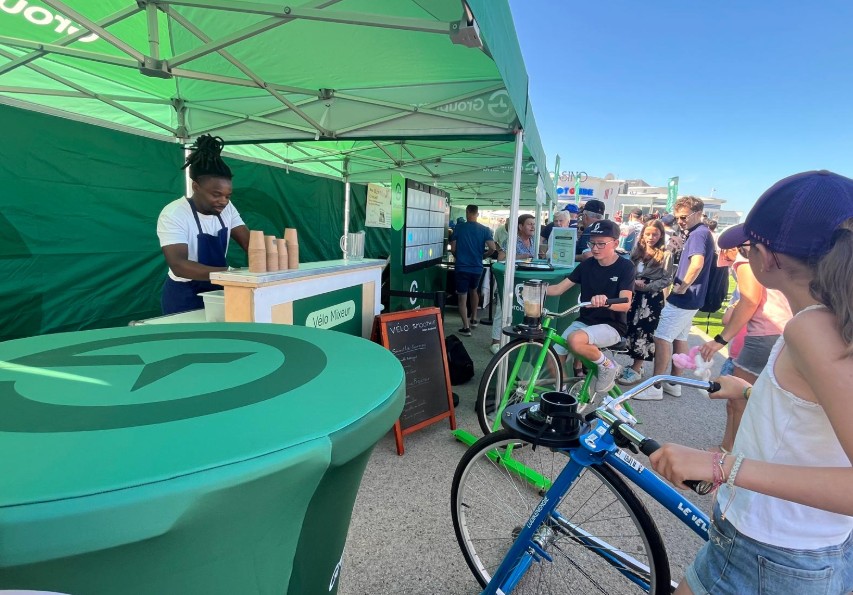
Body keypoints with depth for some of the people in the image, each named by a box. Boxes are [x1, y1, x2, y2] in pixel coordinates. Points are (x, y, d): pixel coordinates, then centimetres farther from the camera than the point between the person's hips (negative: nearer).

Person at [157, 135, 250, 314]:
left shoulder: (227, 208, -3)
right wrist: (229, 273, -44)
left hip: (216, 291, 6)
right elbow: (178, 265, -31)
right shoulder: (173, 215, -21)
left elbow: (249, 242, -6)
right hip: (184, 297, -5)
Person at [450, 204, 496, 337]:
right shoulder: (485, 229, -1)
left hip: (462, 267, -3)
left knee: (462, 297, 2)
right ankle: (473, 319, 36)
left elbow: (453, 248, -3)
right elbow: (492, 248, -10)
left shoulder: (459, 227, -3)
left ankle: (466, 327, -1)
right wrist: (483, 255, 9)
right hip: (477, 267, 3)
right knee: (474, 291, 27)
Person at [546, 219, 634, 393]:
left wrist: (605, 301, -43)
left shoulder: (625, 267, -9)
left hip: (612, 326, -5)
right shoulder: (587, 265, 3)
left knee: (575, 340, -35)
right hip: (584, 321, 5)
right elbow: (559, 288, -2)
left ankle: (608, 367, -8)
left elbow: (625, 304, -21)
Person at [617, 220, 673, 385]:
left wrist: (647, 286, -19)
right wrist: (634, 282, -10)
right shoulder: (637, 251, 10)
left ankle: (636, 370, 6)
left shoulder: (665, 255, -5)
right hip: (636, 295, 5)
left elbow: (667, 280, -9)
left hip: (653, 298, -5)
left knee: (644, 332, -2)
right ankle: (635, 365, 21)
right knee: (632, 329, 7)